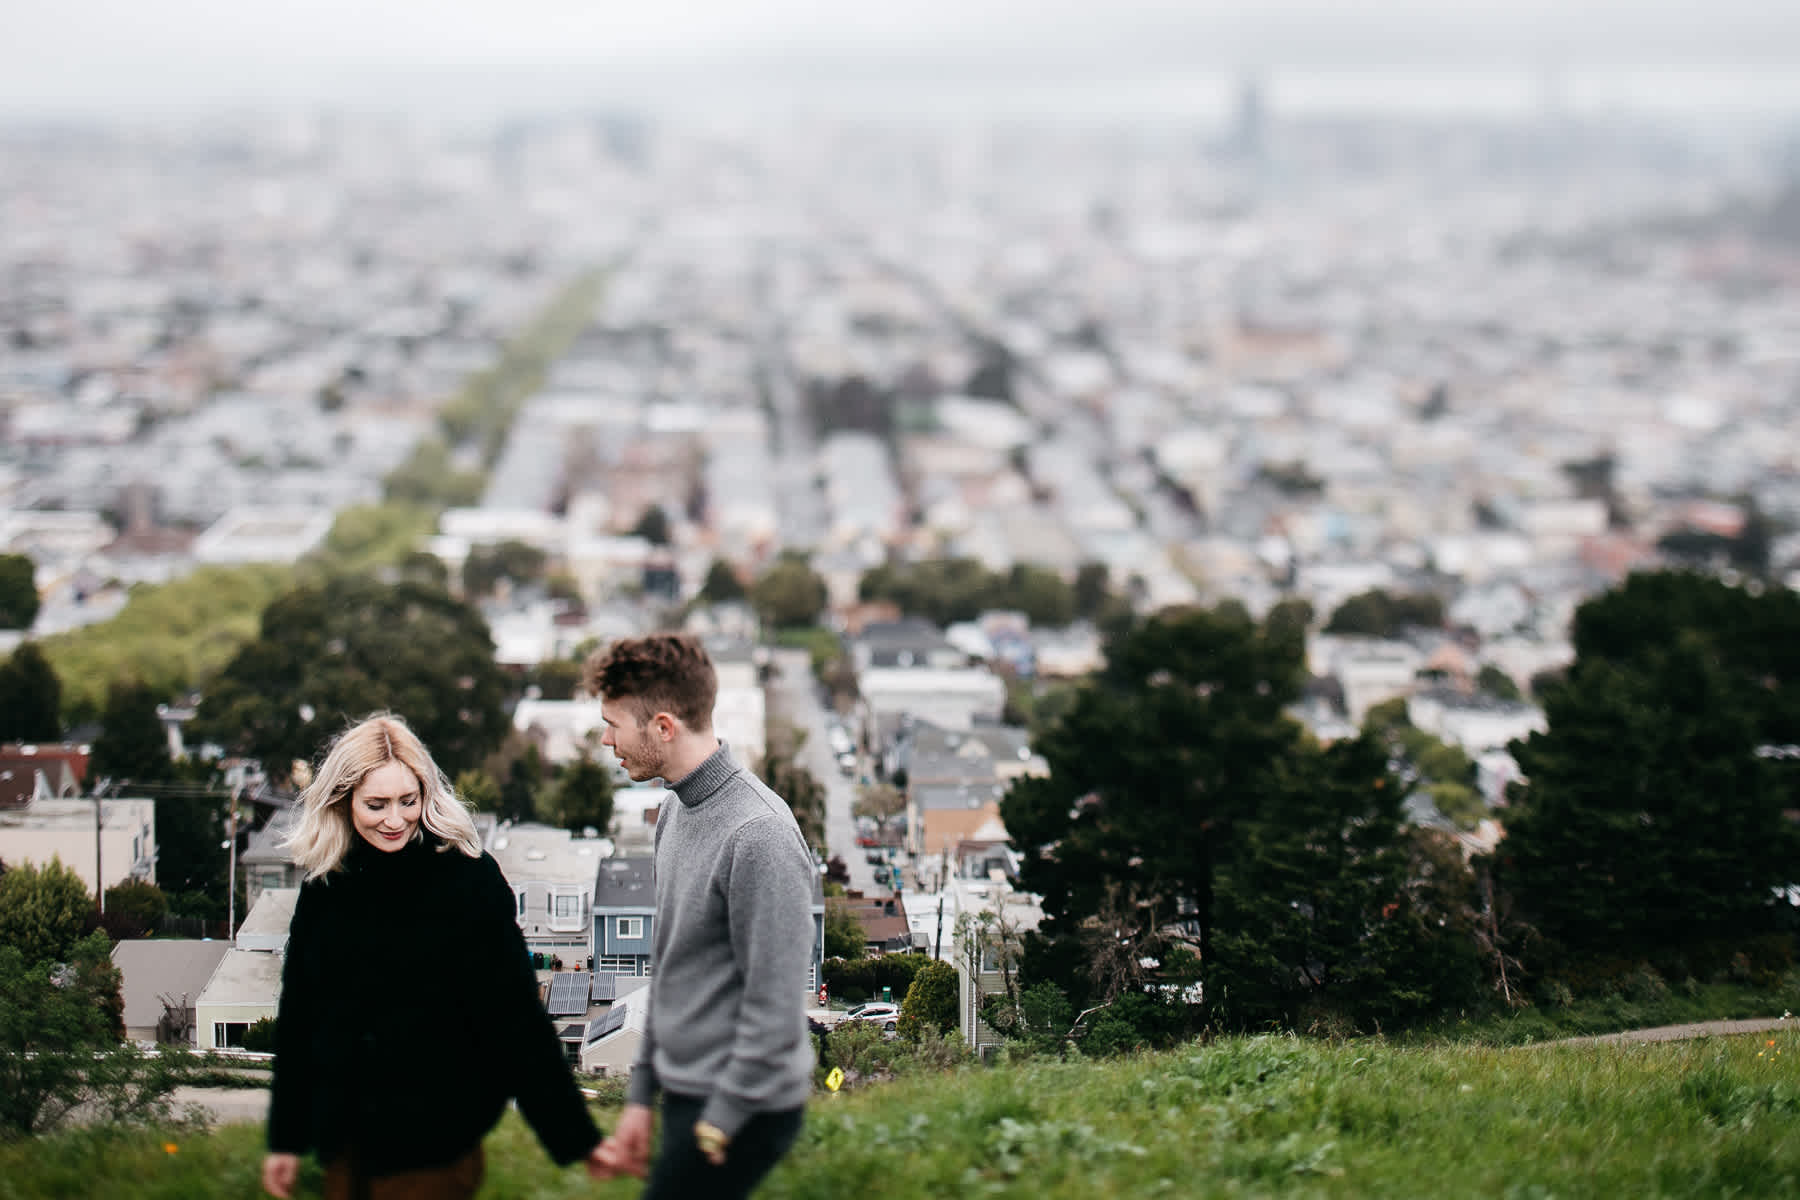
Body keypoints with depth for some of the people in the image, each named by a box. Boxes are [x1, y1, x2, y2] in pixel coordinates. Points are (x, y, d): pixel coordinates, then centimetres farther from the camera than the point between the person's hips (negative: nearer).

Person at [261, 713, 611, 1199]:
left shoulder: (466, 876, -9)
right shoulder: (325, 887, 4)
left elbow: (515, 1016, -9)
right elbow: (297, 1017, 13)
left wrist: (576, 1137, -11)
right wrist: (285, 1138, 15)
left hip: (432, 1144, -4)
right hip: (344, 1141, 4)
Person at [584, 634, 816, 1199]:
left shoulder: (758, 836, -22)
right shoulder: (677, 812, 9)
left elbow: (774, 1010, -21)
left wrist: (715, 1130, -16)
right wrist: (640, 1095, 18)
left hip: (743, 1110, -9)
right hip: (687, 1094, 9)